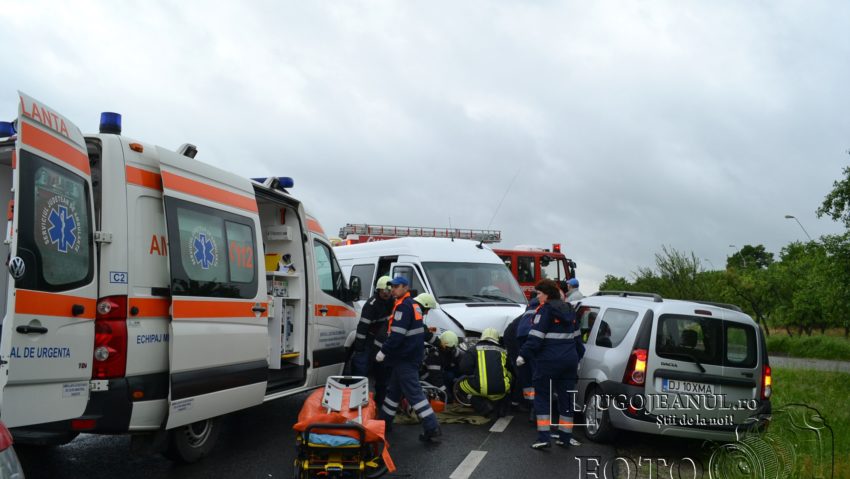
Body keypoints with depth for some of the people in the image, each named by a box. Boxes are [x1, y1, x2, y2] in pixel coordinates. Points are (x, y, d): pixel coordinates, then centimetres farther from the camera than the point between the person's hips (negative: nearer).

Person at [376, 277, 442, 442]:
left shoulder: (403, 306, -16)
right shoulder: (412, 304, 16)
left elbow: (397, 334, -24)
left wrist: (384, 351, -18)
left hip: (405, 359, -10)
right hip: (408, 356, 10)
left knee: (413, 392, -10)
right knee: (394, 389, 20)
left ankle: (432, 427, -13)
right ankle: (385, 421, 32)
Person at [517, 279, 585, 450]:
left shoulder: (545, 310, -10)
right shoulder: (569, 310, 14)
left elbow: (536, 337, -17)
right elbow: (577, 336, 20)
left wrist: (523, 355, -12)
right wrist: (578, 357, 28)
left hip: (549, 360, -7)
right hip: (569, 359, 7)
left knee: (542, 397, 2)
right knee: (566, 398, 13)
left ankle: (544, 437, -4)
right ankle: (565, 437, 18)